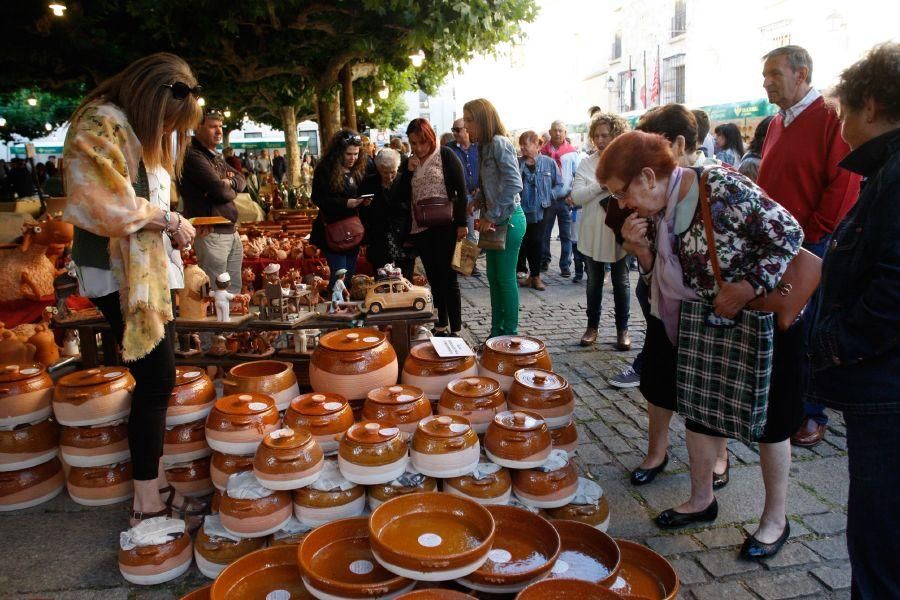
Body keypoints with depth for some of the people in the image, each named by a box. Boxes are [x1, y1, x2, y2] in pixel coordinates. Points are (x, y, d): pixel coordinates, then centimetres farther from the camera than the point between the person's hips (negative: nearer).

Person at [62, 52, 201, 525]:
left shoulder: (143, 130, 19)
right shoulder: (101, 125, -13)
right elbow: (108, 206, -22)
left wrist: (172, 228, 5)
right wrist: (169, 221, -12)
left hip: (150, 268, 9)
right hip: (117, 272, -9)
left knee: (157, 380, 9)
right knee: (156, 380, -8)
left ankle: (156, 483, 20)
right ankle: (147, 504, 3)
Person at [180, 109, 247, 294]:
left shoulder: (216, 157, 19)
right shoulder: (193, 156, -12)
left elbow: (242, 180, 14)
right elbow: (221, 191, -20)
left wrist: (230, 182, -9)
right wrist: (232, 191, 3)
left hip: (231, 232, 9)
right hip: (212, 233, -9)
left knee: (235, 290, 13)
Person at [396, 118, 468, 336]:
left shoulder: (445, 155, -3)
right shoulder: (410, 162, 11)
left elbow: (461, 189, -7)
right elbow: (402, 196, 8)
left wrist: (462, 223, -12)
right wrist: (409, 171, -6)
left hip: (444, 226, -5)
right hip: (420, 228, 5)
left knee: (447, 277, -4)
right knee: (433, 277, 11)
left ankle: (456, 329, 2)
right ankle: (441, 324, 21)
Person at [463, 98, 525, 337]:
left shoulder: (499, 143, -15)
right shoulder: (485, 146, 12)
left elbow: (514, 184, -24)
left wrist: (491, 216, -20)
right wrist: (478, 200, 3)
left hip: (507, 219, -9)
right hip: (494, 221, 9)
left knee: (506, 278, -1)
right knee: (493, 277, 14)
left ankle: (511, 334, 10)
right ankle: (497, 332, 24)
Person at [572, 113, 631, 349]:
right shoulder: (586, 164, 2)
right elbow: (576, 196, -10)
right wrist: (602, 184, -19)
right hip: (592, 234, 2)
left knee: (621, 282, 8)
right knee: (594, 281, 13)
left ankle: (622, 329, 20)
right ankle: (592, 326, 25)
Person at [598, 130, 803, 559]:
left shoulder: (722, 187, -26)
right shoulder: (655, 214, -4)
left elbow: (787, 233, -20)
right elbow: (663, 277, 4)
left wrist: (748, 287, -29)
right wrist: (640, 248, -15)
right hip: (708, 324, 7)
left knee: (768, 420, 8)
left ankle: (775, 518, 27)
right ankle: (702, 499, 34)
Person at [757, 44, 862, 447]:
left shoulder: (831, 119, -9)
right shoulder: (778, 124, 14)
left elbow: (844, 185, -15)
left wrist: (811, 234, -13)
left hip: (812, 246, -7)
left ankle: (811, 417, 15)